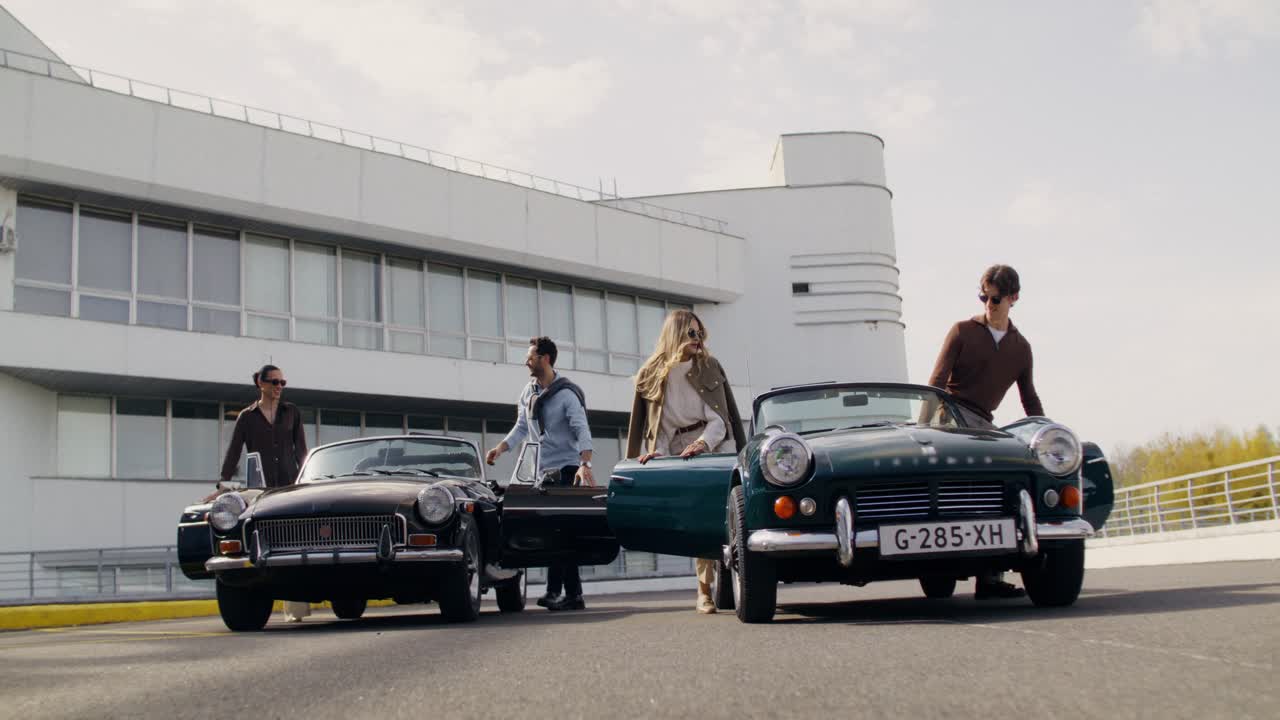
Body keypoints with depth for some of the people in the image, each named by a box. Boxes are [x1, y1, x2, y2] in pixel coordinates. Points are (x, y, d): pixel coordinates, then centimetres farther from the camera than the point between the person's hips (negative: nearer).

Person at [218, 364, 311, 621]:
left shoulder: (291, 412, 12)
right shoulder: (247, 416, 8)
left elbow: (301, 449, 14)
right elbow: (233, 452, 2)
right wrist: (224, 482, -8)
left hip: (290, 484, 1)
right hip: (261, 487, -1)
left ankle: (295, 607, -5)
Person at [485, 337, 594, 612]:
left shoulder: (566, 393, -12)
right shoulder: (528, 392, 10)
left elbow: (582, 431, -20)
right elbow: (522, 427, 17)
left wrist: (585, 464, -33)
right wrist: (500, 448, 4)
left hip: (567, 468, -7)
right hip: (543, 470, 7)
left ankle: (554, 590, -9)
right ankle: (573, 594, 10)